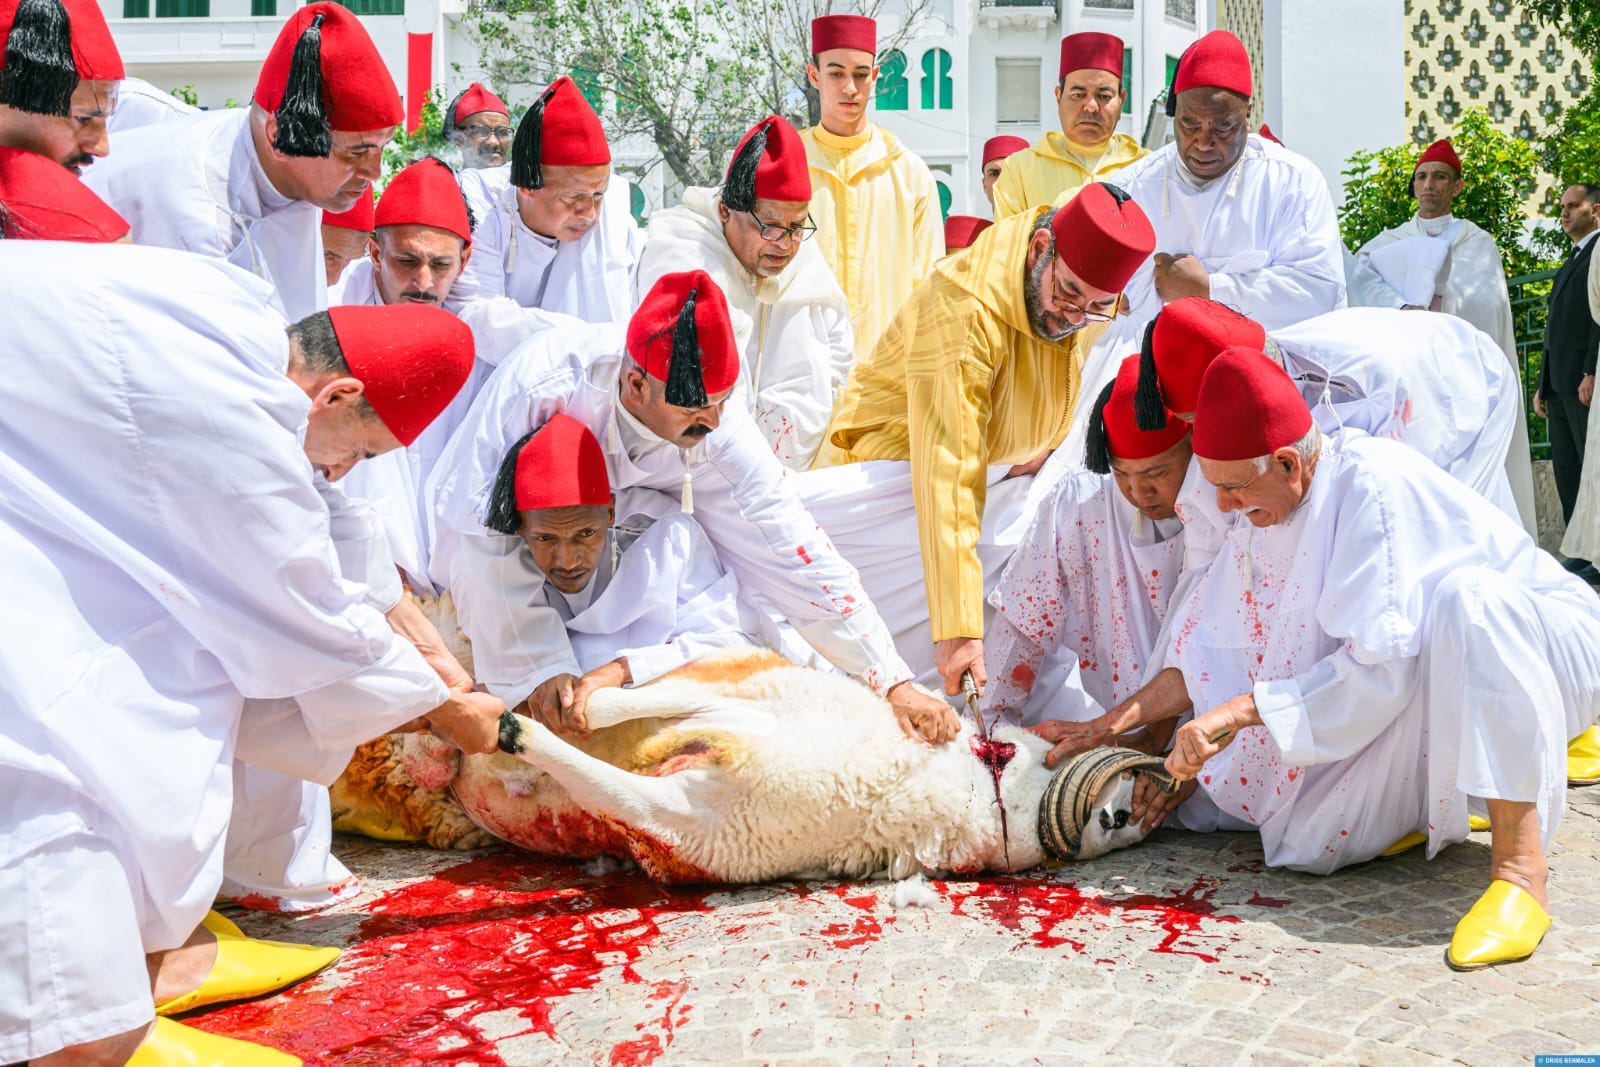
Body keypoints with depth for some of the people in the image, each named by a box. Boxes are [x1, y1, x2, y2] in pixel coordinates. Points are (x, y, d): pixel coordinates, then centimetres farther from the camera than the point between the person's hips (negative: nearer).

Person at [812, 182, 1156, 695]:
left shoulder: (1098, 307, -10)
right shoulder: (964, 307, -34)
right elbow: (947, 474, -39)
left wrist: (1049, 448, -1)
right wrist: (958, 626, -43)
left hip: (1003, 475, 7)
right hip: (895, 468, -6)